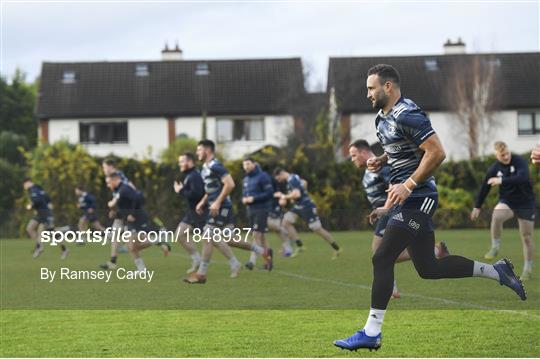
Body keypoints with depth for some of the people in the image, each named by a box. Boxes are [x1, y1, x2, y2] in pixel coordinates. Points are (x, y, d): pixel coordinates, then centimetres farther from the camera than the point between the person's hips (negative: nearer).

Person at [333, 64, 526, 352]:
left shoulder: (407, 116, -16)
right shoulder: (382, 118, 13)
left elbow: (436, 153, -21)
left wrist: (408, 185, -23)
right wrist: (380, 162, 9)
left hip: (416, 199, -10)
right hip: (406, 199, 10)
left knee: (382, 259, -12)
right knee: (428, 268, 12)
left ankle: (371, 333, -8)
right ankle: (496, 271, 23)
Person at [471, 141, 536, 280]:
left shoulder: (519, 162, -16)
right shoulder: (494, 169, -7)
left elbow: (523, 178, -34)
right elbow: (485, 188, 5)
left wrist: (502, 181, -42)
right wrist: (477, 207, 11)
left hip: (525, 203, -1)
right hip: (507, 202, 1)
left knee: (526, 237, 1)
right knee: (496, 215, -33)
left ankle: (527, 269, 17)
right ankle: (495, 247, -15)